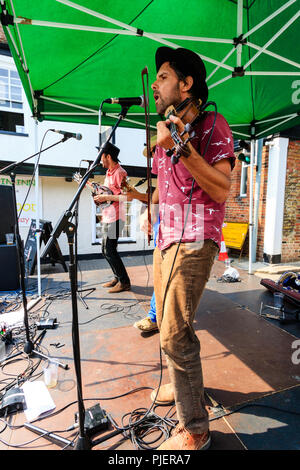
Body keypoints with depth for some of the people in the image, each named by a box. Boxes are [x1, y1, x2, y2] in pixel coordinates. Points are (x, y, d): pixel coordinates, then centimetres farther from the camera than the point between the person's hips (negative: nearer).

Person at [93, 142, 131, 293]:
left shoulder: (119, 173, -12)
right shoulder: (109, 172, 18)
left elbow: (126, 196, -22)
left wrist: (106, 197, -20)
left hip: (115, 218, -10)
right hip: (106, 218, 10)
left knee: (110, 251, -10)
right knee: (105, 251, 14)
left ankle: (124, 282, 2)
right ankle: (117, 277, 26)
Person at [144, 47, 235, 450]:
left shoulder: (211, 123, -4)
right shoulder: (170, 129, 21)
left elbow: (221, 190, -17)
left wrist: (181, 147, -23)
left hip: (193, 242, -9)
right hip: (165, 239, 9)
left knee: (175, 335, -8)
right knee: (166, 325, 18)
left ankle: (194, 431, 14)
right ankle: (180, 385, 41)